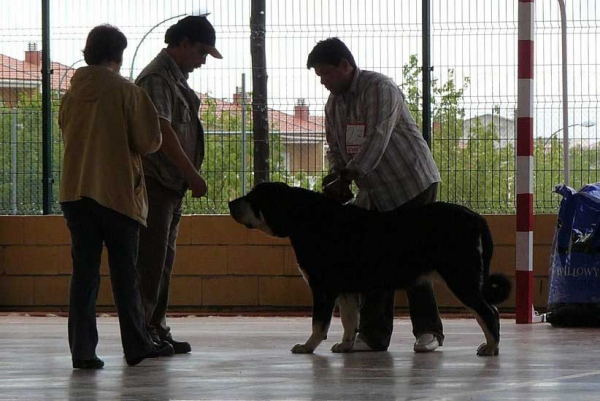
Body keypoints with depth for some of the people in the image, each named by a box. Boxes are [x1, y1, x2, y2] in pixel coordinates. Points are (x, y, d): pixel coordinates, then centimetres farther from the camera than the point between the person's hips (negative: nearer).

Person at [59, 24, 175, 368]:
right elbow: (149, 141, -8)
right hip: (118, 192, -3)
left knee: (84, 272, 3)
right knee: (125, 274, 8)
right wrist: (129, 143, 12)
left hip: (76, 191, 3)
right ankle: (137, 346, 16)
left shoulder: (72, 94, 3)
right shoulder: (127, 92, -9)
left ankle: (82, 350, -4)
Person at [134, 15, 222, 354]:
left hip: (173, 185, 10)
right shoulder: (157, 79, -14)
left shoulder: (177, 78, 17)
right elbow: (162, 132, -22)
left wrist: (189, 177, 15)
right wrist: (193, 174, -21)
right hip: (155, 183, -10)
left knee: (164, 261, 11)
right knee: (151, 259, -9)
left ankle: (157, 329, 15)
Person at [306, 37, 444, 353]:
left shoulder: (380, 89, -16)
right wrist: (335, 177, -8)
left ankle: (428, 332, -4)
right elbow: (335, 149, 12)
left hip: (412, 182, -8)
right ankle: (373, 335, 3)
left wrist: (345, 177, -31)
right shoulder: (334, 102, 9)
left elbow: (376, 140, -26)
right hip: (374, 192, 8)